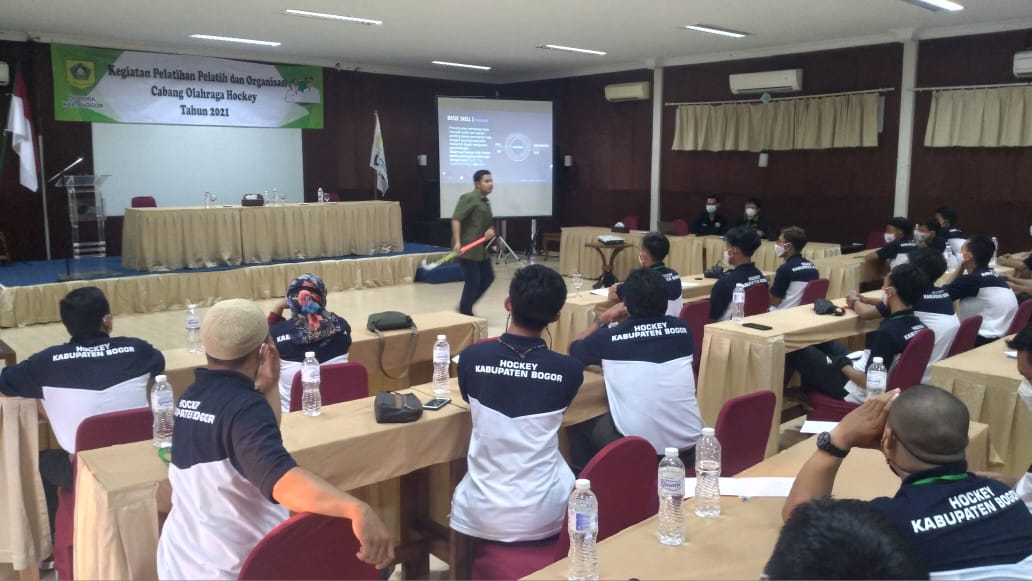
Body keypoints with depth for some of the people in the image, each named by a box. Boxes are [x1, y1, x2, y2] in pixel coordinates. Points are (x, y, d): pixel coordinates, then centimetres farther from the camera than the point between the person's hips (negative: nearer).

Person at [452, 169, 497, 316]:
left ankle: (465, 306, 24)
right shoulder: (469, 198, -11)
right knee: (472, 281, -5)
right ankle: (465, 314, 10)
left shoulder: (486, 202, 17)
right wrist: (457, 242, -28)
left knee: (488, 277, 13)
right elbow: (456, 219, -19)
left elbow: (489, 222, 24)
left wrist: (491, 229, -1)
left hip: (480, 249, 9)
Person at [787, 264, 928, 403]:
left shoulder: (887, 332, -32)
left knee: (800, 351, 6)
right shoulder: (917, 325, -7)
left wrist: (843, 364, -13)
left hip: (859, 391, -8)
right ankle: (806, 392, 32)